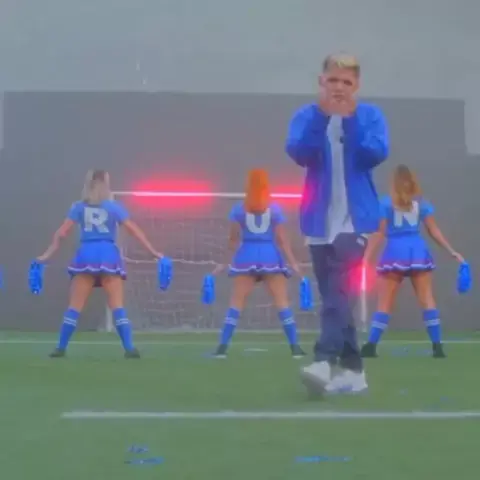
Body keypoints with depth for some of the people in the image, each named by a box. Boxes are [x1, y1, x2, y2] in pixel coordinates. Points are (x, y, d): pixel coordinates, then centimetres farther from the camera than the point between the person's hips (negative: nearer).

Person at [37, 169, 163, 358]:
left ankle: (61, 348, 6)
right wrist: (153, 251, 4)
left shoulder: (79, 207, 8)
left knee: (75, 306, 6)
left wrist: (47, 254, 10)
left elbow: (61, 233, 4)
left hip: (86, 255, 1)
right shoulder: (114, 206, 4)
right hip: (108, 256, -1)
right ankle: (129, 348, -10)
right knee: (117, 306, -2)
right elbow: (134, 230, 1)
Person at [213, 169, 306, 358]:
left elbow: (234, 239, 3)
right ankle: (295, 347, 0)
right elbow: (282, 239, -1)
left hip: (247, 256, 1)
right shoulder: (275, 209, 2)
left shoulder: (239, 209, 3)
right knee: (282, 302, 3)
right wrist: (293, 263, 1)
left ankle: (223, 346, -3)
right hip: (270, 257, 0)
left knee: (236, 302, 3)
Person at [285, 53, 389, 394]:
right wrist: (322, 116, -22)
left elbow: (377, 154, -13)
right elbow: (298, 153, -13)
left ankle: (325, 361, -27)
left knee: (340, 292, -18)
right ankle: (352, 369, 14)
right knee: (334, 296, 7)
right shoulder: (307, 116, 3)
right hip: (320, 221, 3)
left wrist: (351, 118, -19)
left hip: (355, 219, -3)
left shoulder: (370, 115, 1)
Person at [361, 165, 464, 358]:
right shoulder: (421, 202, 7)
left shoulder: (387, 203, -1)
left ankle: (370, 346, -1)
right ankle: (437, 346, 0)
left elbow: (379, 234, -5)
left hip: (395, 253, -2)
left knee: (385, 304, 2)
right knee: (427, 300, 5)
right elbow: (434, 231, 7)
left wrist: (366, 258, -4)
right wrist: (452, 252, 13)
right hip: (418, 252, 2)